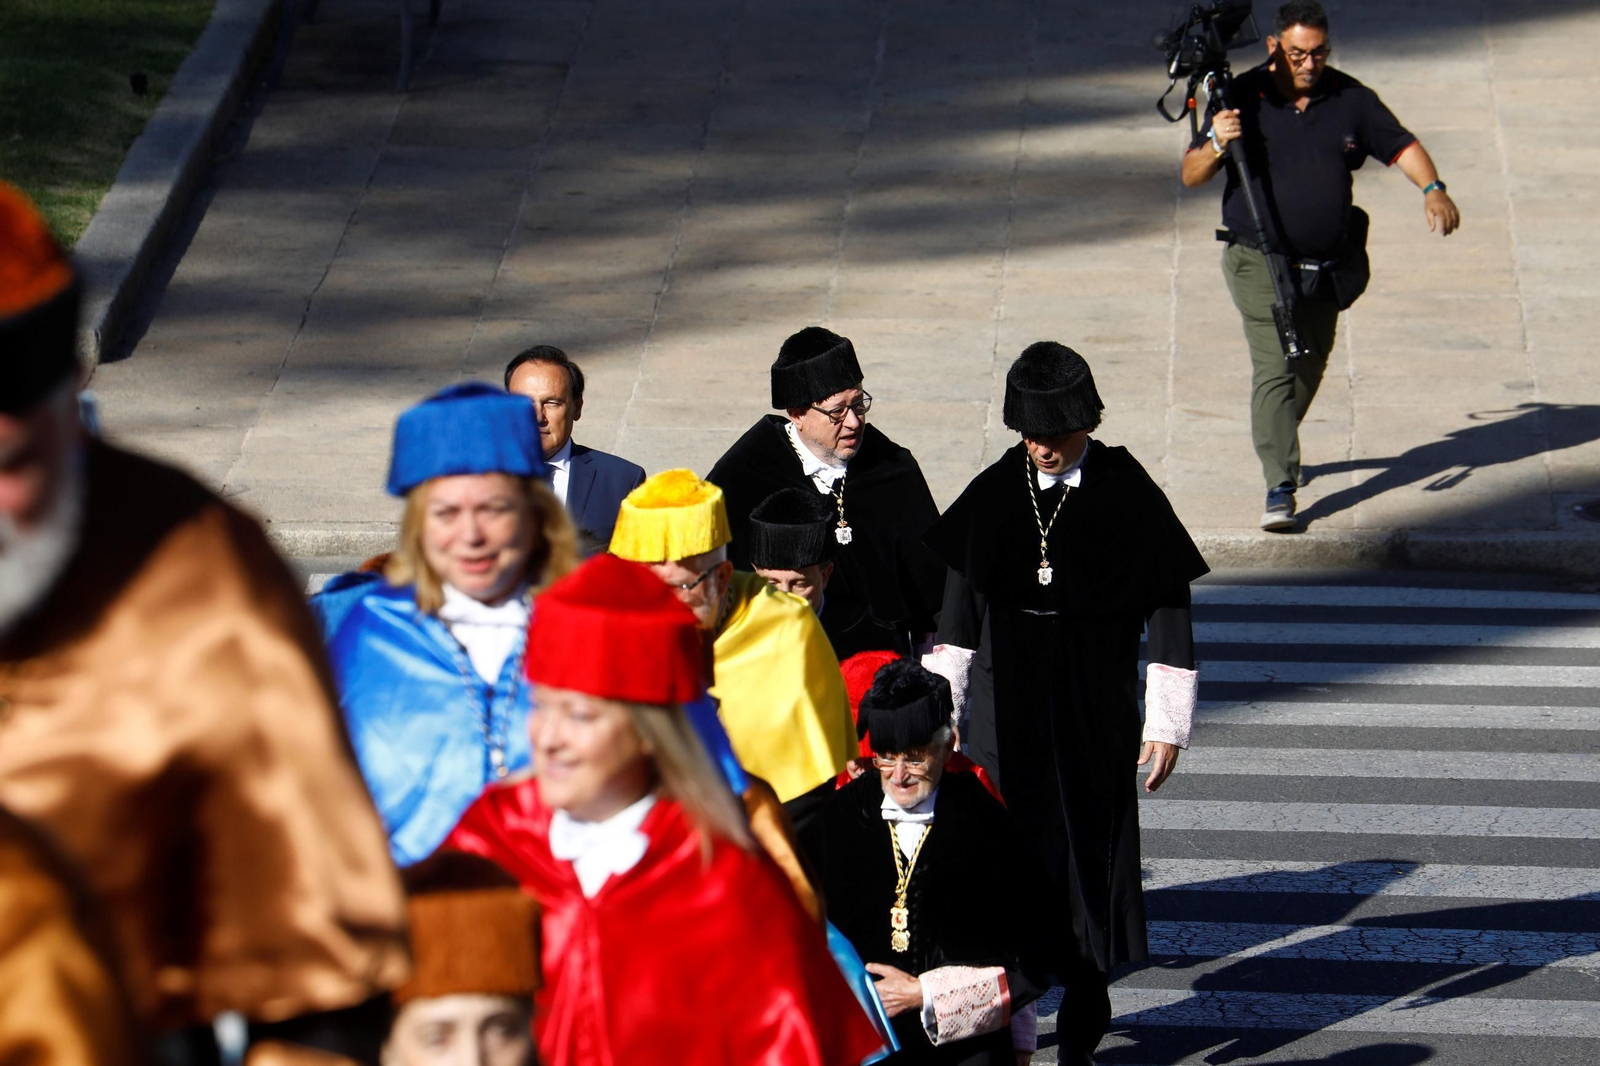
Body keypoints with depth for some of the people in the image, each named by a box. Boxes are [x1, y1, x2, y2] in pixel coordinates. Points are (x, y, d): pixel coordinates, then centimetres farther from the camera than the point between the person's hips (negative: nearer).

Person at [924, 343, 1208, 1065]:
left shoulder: (1127, 496, -7)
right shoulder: (993, 495, 1)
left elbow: (1167, 610, -2)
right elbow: (958, 609, 9)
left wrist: (1168, 724, -3)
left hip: (1096, 720, -2)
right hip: (1005, 716, 2)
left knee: (1089, 867, 4)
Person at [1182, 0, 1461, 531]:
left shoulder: (1350, 98, 0)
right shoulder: (1244, 96, -8)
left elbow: (1401, 145, 7)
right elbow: (1190, 175, -8)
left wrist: (1432, 188, -11)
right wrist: (1216, 147, -29)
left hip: (1327, 264, 4)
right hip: (1259, 262, -4)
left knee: (1311, 365, 18)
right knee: (1275, 367, -16)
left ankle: (1280, 449, 45)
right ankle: (1280, 486, -18)